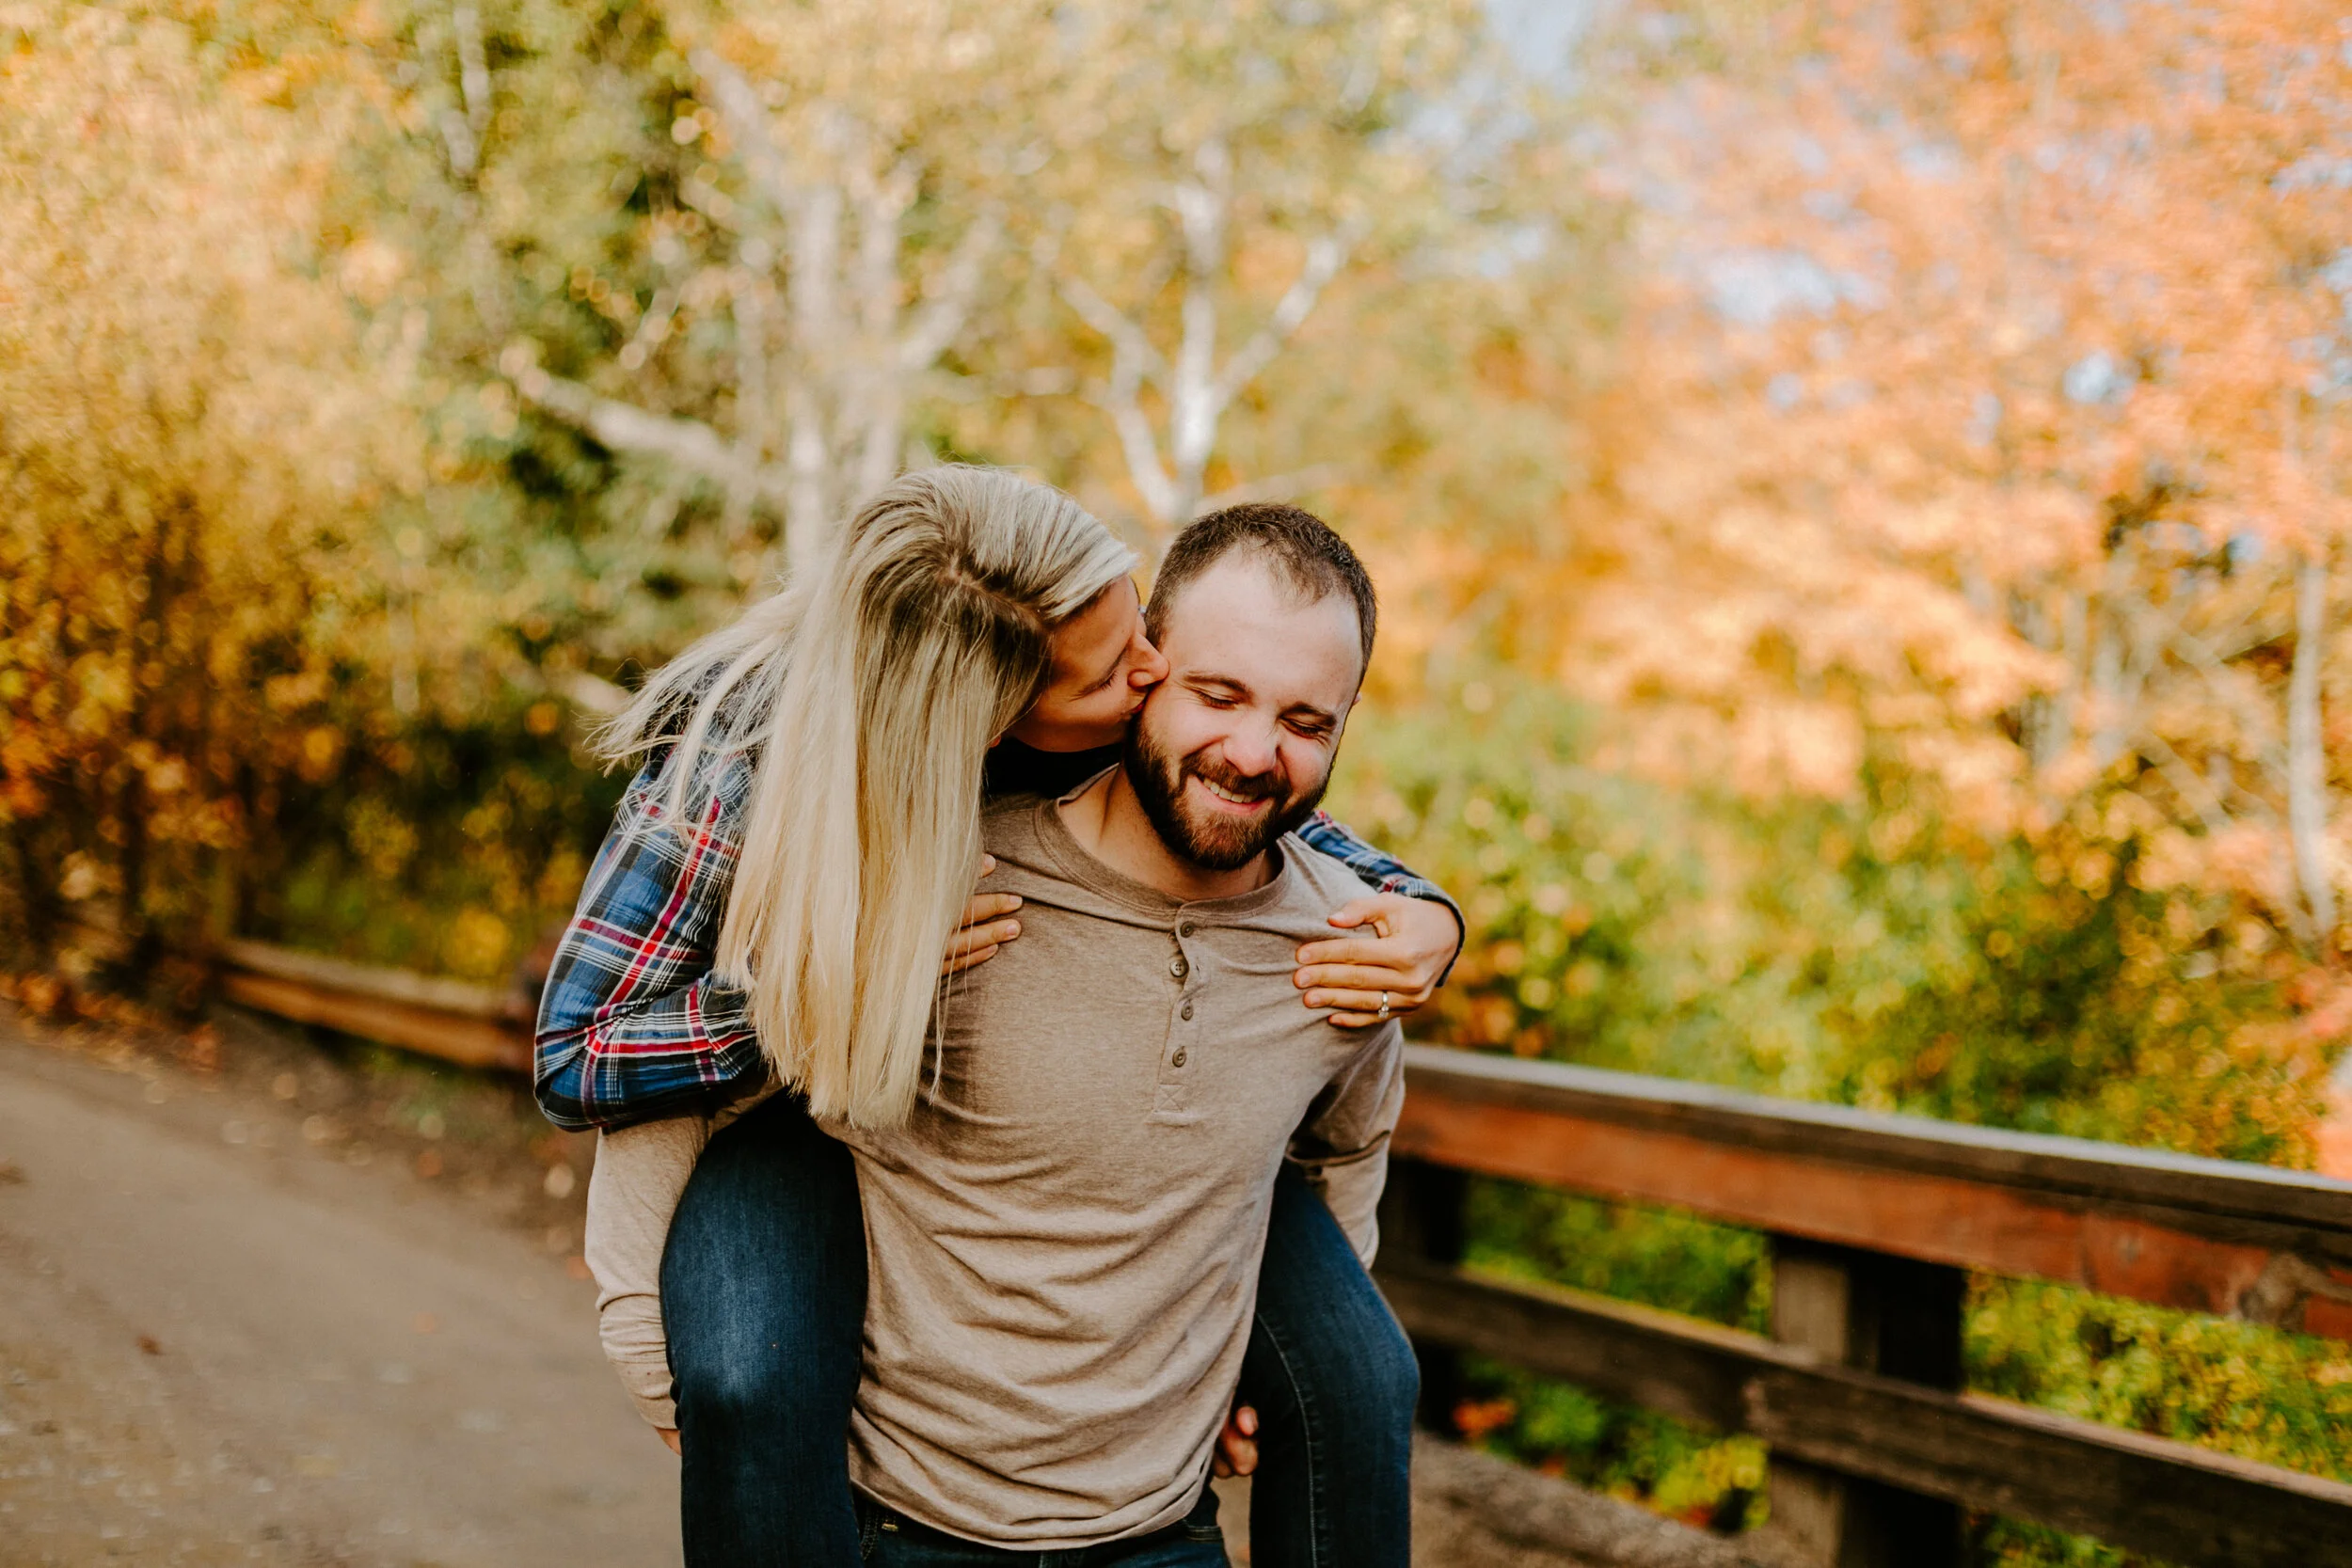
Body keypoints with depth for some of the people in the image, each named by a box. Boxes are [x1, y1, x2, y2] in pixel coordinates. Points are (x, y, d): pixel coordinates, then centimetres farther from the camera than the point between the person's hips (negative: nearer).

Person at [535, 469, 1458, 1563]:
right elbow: (574, 1062, -23)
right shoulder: (736, 772, -32)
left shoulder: (1140, 713, -24)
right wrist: (841, 979, -37)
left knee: (1352, 1372, -13)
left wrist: (1421, 917, -23)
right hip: (814, 1108, -3)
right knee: (755, 1386, -35)